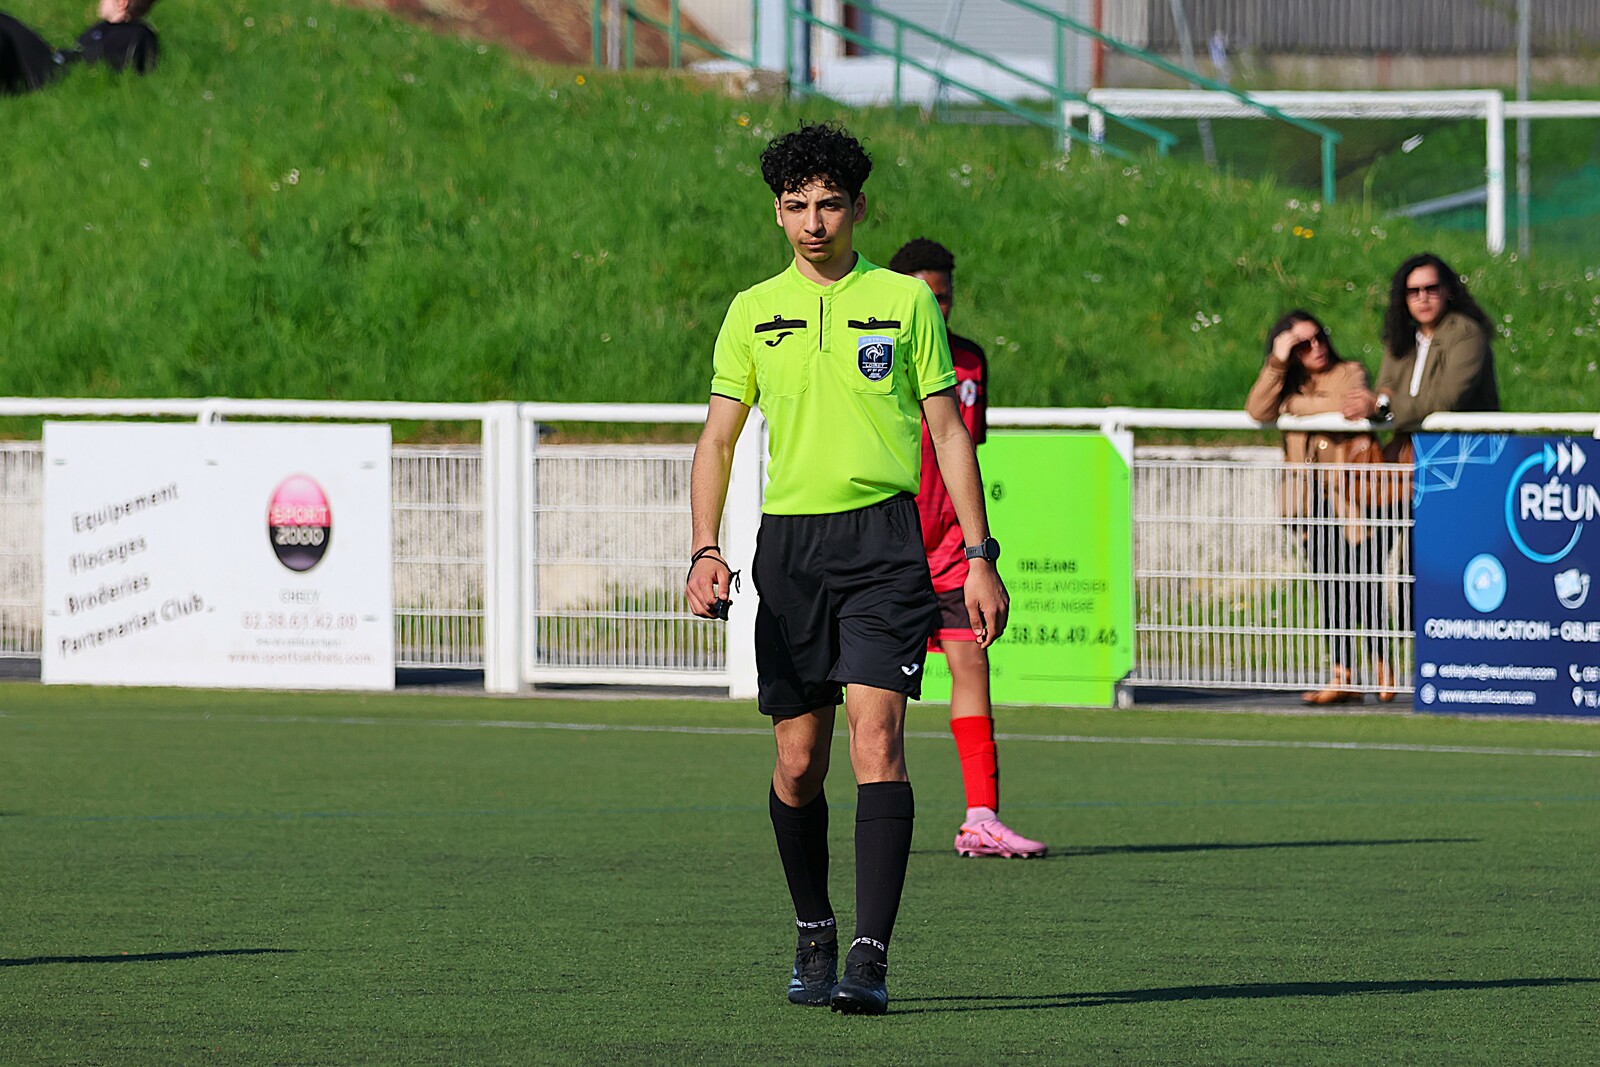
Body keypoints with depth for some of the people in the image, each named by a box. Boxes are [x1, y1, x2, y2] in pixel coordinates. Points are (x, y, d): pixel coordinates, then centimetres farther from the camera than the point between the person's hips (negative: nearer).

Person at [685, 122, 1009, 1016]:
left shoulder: (904, 300, 5)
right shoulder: (753, 312, 10)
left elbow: (948, 431, 7)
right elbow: (718, 440, 11)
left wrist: (980, 556, 1)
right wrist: (705, 551, -3)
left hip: (884, 539, -3)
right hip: (789, 541, 3)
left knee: (877, 734, -16)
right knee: (799, 763, 5)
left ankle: (871, 956, -21)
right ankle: (814, 934, 26)